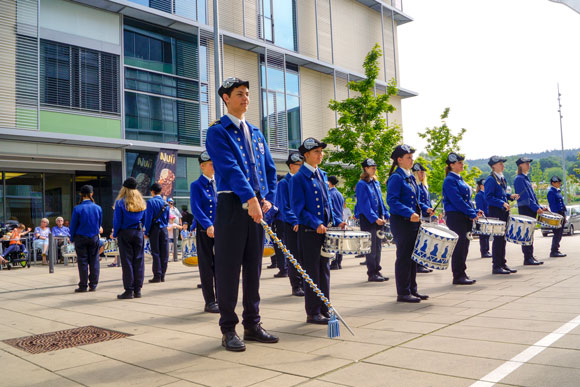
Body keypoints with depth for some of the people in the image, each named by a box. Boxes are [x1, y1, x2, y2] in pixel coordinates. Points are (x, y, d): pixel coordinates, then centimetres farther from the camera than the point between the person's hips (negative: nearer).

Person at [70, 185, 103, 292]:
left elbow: (73, 225, -5)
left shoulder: (77, 209, -11)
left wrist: (72, 238, 7)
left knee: (82, 261, 4)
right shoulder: (98, 208, -2)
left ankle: (83, 286, 8)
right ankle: (93, 285, 11)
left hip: (81, 238, -2)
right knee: (94, 261, 7)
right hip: (94, 238, 2)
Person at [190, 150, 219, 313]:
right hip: (204, 231, -4)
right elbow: (196, 209, -11)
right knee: (207, 265, 2)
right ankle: (210, 301, 10)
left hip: (220, 230, 4)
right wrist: (208, 226, -23)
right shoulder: (196, 185, -1)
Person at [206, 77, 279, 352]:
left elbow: (269, 168, 16)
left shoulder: (256, 133, 19)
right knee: (228, 268, -1)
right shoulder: (217, 132, -2)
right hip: (232, 205, -6)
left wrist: (269, 198, 1)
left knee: (254, 267, 10)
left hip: (257, 206, 6)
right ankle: (228, 329, 8)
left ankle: (252, 325, 21)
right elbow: (229, 167, -16)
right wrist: (250, 198, -25)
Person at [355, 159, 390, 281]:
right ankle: (371, 273, 3)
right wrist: (375, 219, -21)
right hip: (367, 219, -8)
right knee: (371, 247, -4)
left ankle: (377, 271, 18)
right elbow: (364, 205, -16)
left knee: (378, 246, 10)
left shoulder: (376, 183, 15)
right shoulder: (361, 184, -9)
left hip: (378, 219, 8)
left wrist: (386, 215, 8)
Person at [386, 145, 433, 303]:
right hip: (401, 222, -9)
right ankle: (403, 293, 5)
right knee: (403, 257, -3)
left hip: (413, 222, 9)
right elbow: (392, 201, -21)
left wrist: (425, 208, 8)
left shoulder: (410, 177, 15)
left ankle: (412, 290, 23)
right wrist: (409, 213, -29)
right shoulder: (396, 178, -12)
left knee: (413, 256, 13)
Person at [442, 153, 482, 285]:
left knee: (464, 245, 10)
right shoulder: (449, 180, -11)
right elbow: (457, 200, -19)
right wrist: (472, 214, -17)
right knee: (459, 246, -6)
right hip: (455, 216, -9)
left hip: (465, 217, 9)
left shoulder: (459, 179, 18)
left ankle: (462, 274, 17)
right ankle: (458, 276, 0)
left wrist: (475, 212, 8)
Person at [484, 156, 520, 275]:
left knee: (502, 238, 12)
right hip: (496, 212, -9)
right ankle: (496, 266, -1)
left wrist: (510, 196, 9)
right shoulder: (490, 179, -12)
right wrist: (502, 203, -24)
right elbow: (488, 197, -18)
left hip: (504, 212, 9)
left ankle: (502, 264, 19)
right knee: (498, 238, -6)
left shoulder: (502, 178, 15)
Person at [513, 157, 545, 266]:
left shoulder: (526, 178, 18)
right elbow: (525, 196, -17)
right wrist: (536, 208, -19)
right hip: (525, 209, -9)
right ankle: (527, 258, -4)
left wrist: (540, 207, 13)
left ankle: (530, 257, 16)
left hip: (531, 209, 9)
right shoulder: (519, 179, -11)